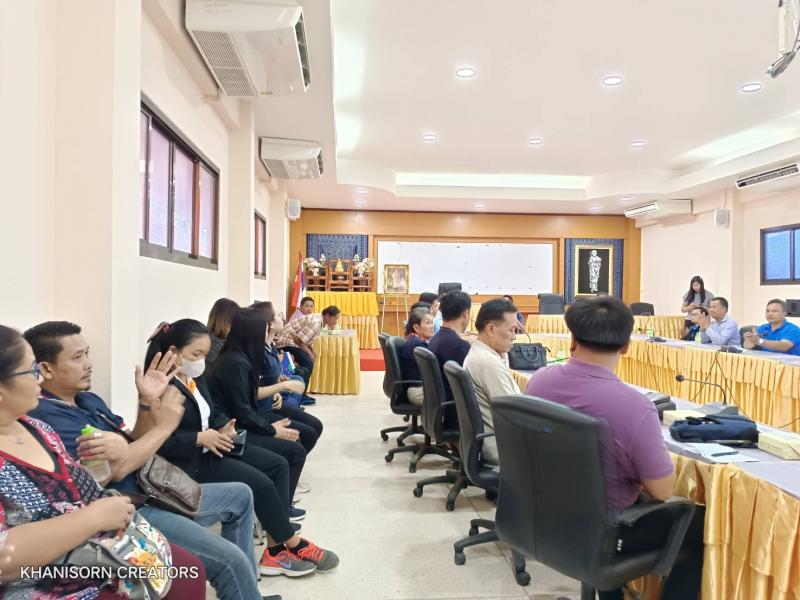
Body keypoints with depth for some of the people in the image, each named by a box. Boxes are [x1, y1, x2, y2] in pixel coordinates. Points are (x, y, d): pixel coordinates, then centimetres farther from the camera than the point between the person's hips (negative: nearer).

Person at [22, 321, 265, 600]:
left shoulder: (88, 399, 12)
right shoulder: (47, 416, -18)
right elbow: (115, 468, -25)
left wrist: (147, 402, -3)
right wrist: (165, 425, -13)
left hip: (147, 493, 10)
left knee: (240, 496, 17)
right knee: (231, 560, -21)